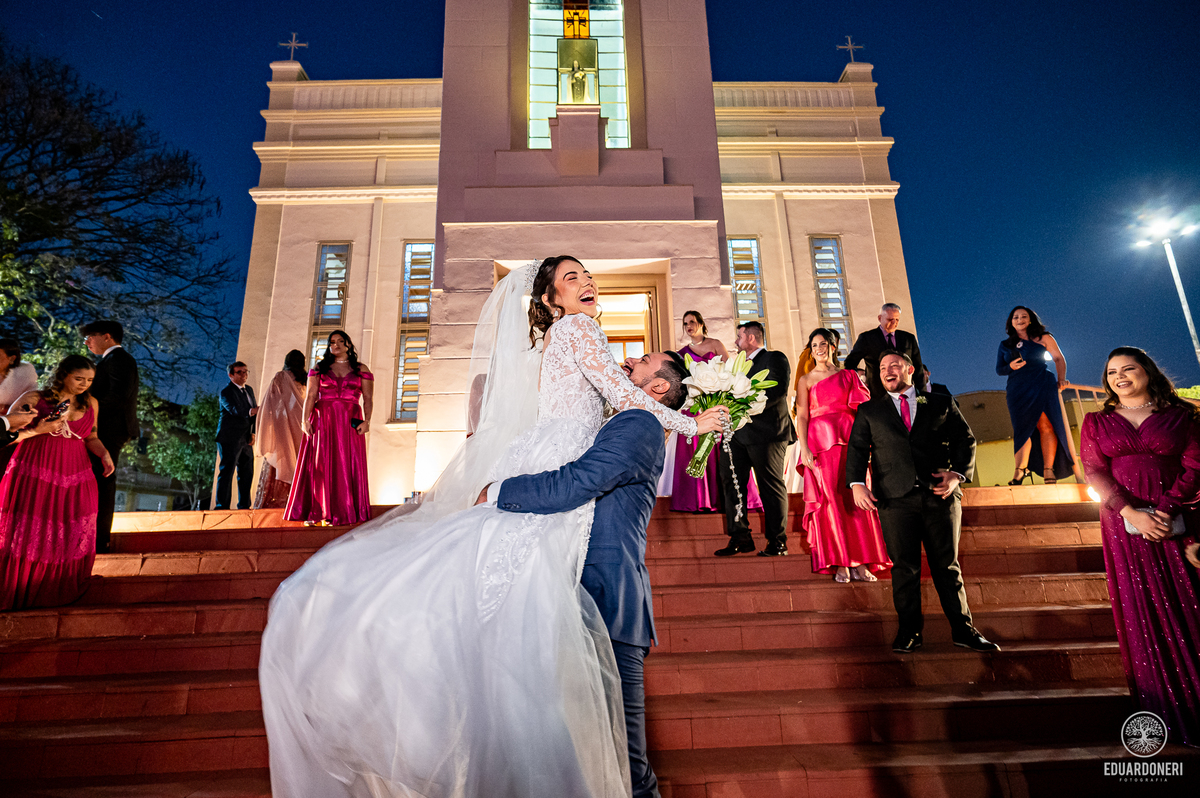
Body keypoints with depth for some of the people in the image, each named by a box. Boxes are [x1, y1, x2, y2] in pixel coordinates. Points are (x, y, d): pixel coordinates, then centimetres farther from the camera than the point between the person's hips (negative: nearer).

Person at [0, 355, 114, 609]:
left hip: (74, 479, 3)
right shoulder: (34, 399, -4)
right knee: (26, 534, 3)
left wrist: (104, 454, -3)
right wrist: (39, 430, -18)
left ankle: (59, 592, 26)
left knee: (70, 538, 8)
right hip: (33, 475, -3)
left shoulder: (91, 403, 8)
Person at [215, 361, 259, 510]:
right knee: (227, 472, -6)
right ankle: (222, 506, 0)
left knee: (247, 473, 9)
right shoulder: (226, 392, -7)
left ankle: (244, 505, 18)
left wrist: (253, 433, 4)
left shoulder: (249, 390, 17)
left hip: (246, 439, 8)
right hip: (230, 439, -7)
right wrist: (254, 410, -40)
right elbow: (236, 410, -24)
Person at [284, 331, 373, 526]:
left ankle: (344, 513, 1)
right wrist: (305, 419, -9)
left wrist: (366, 421, -11)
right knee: (319, 466, -3)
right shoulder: (319, 368, 13)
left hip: (350, 422, 0)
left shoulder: (361, 369, 11)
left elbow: (368, 398, 3)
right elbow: (310, 395, 4)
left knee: (347, 466, -3)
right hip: (322, 420, 1)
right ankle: (315, 514, 0)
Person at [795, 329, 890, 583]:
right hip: (821, 442, -2)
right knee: (830, 499, -5)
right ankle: (839, 565, -1)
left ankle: (860, 564, 3)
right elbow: (801, 417, 1)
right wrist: (804, 448, -11)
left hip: (849, 441, 2)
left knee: (855, 499, -2)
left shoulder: (849, 375, 16)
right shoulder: (806, 380, 9)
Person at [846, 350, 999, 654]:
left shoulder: (941, 404, 16)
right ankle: (909, 631, 12)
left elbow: (965, 441, 12)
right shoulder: (869, 411, 15)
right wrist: (857, 483, -9)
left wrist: (959, 473, -5)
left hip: (940, 495, 1)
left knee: (947, 565, 6)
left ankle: (963, 630, 19)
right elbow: (856, 448, 7)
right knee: (904, 567, 0)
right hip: (895, 498, 0)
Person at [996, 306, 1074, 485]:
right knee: (1021, 428, -7)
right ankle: (1021, 469, -12)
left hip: (1042, 386, -2)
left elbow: (1059, 358, 11)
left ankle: (1048, 471, -12)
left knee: (1046, 425, -12)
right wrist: (1010, 367, -7)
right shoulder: (1005, 345, 17)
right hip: (1017, 390, 2)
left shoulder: (1043, 338, 11)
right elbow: (999, 369, 15)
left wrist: (1061, 379, -1)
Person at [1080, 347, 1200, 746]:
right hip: (1125, 524, 0)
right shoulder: (1096, 422, 9)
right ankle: (1167, 710, 11)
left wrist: (1166, 510, -15)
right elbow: (1095, 472, 0)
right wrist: (1132, 513, -13)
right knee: (1143, 613, 2)